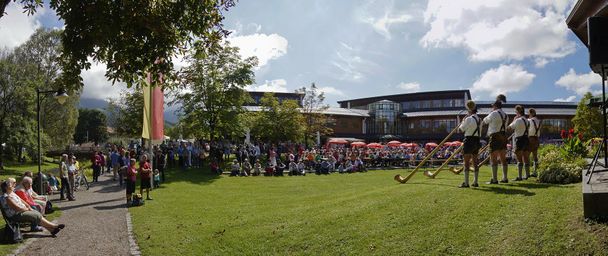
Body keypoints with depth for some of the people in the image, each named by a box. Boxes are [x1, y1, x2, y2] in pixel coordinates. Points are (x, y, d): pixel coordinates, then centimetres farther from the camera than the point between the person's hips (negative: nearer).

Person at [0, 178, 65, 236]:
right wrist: (27, 209, -8)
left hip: (22, 210, 9)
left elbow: (21, 200, 18)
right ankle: (53, 226, -6)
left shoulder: (12, 193, 11)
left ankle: (51, 229, -9)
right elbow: (18, 208, -23)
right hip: (15, 215, -9)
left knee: (38, 214, -3)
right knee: (37, 216, -15)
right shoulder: (7, 197, -20)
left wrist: (29, 207, 5)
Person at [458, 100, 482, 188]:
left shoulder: (469, 119, -14)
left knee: (466, 162, -5)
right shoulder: (479, 119, 11)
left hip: (469, 141, -8)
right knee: (475, 162, 12)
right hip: (477, 141, 8)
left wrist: (463, 120, 5)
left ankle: (466, 183, -7)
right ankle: (475, 182, 14)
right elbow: (479, 131, 17)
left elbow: (461, 129, -6)